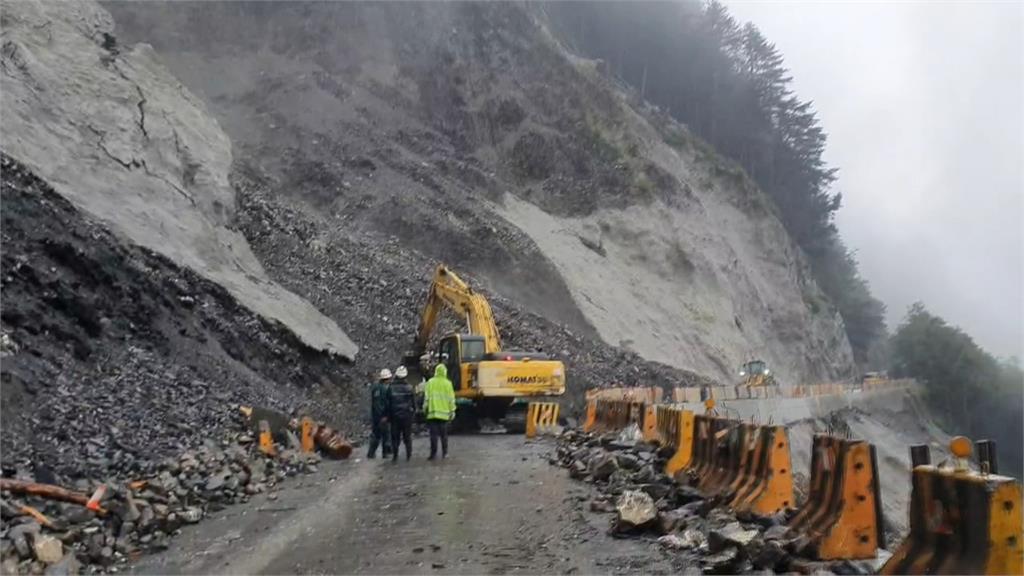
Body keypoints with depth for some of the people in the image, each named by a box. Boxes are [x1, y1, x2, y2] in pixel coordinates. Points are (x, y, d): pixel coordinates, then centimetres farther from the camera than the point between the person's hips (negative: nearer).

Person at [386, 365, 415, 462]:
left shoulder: (391, 388, -5)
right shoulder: (409, 388, -5)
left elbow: (388, 404, 0)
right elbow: (414, 403, 0)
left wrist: (388, 416, 7)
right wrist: (413, 411, 15)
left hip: (394, 416, 0)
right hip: (407, 415, 0)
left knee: (395, 436, 7)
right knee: (407, 436, 8)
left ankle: (395, 456, 5)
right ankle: (409, 455, 8)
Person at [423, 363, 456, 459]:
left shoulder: (430, 382, 0)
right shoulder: (447, 383, -1)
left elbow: (426, 397, 0)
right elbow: (451, 399, 0)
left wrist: (425, 408, 9)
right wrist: (452, 411, 6)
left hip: (433, 412, 0)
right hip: (444, 412, 0)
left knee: (433, 434, 1)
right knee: (444, 434, 9)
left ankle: (433, 453, -3)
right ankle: (444, 453, 11)